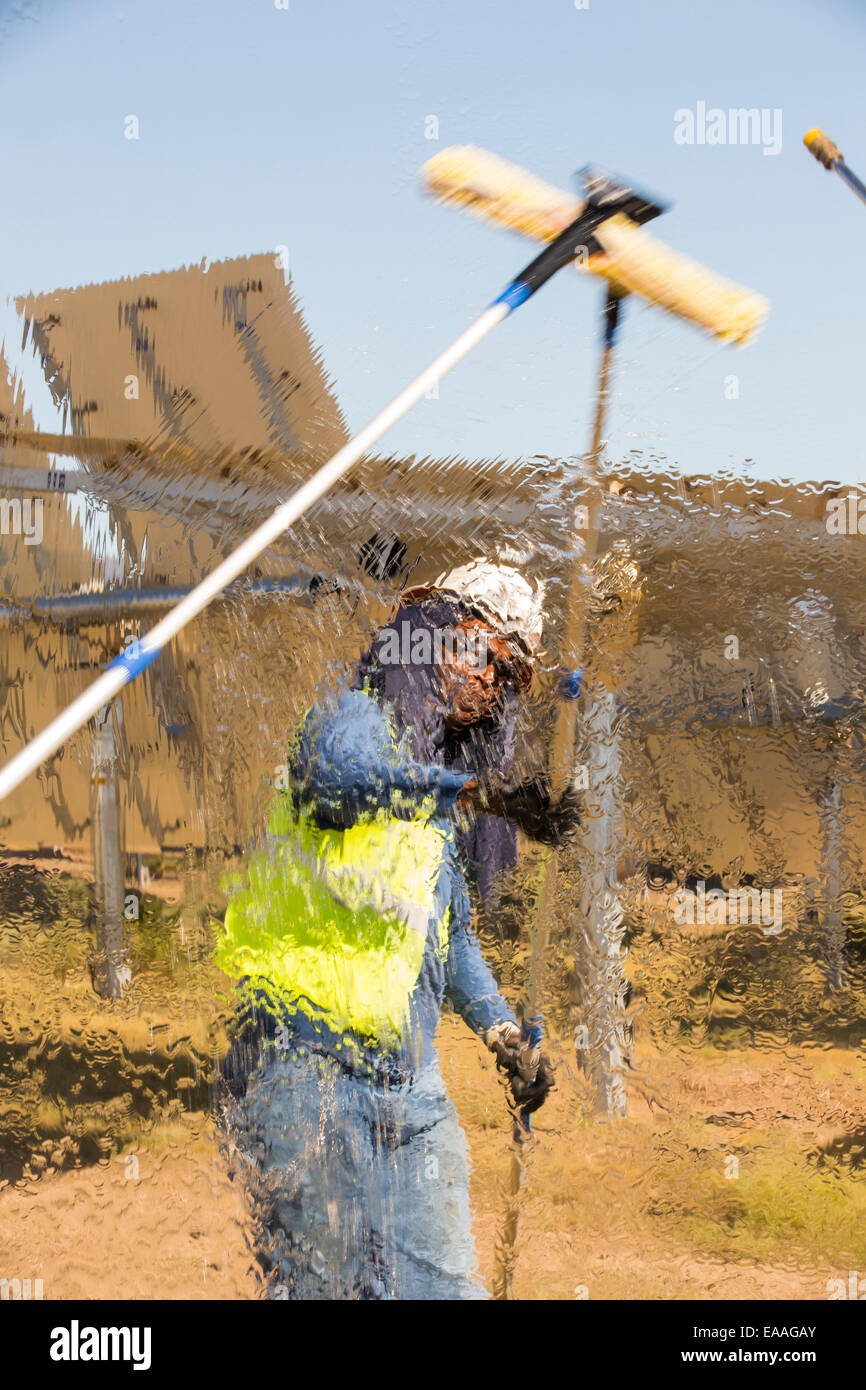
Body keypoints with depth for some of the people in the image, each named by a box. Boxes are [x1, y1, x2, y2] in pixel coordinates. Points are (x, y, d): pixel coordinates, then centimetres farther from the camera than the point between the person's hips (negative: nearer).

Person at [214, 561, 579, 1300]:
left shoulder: (437, 792, 22)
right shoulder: (355, 716, -2)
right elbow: (336, 773, -29)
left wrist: (505, 1031, 19)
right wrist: (471, 789, -39)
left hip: (410, 1083, 8)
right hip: (312, 1065, -8)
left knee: (442, 1281, 2)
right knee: (322, 1280, -4)